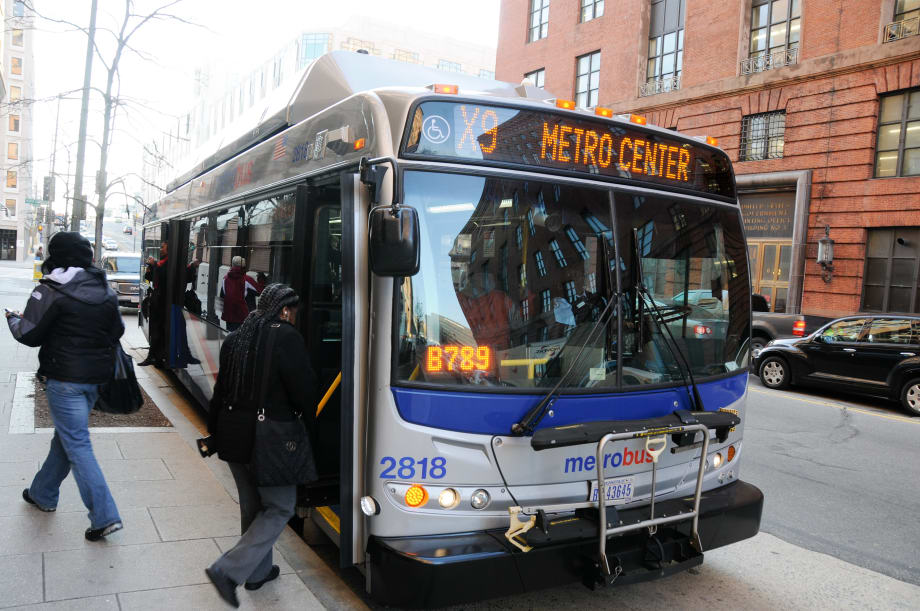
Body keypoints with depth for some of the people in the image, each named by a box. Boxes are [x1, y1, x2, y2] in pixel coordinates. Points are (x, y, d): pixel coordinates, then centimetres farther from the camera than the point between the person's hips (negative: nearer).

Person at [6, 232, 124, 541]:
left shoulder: (51, 291, -13)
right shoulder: (107, 291, 6)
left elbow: (29, 335, -8)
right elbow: (117, 332, 12)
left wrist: (13, 319, 12)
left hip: (65, 379, -7)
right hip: (96, 377, 7)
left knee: (77, 445, -2)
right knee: (64, 436, 23)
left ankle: (104, 516, -5)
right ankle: (43, 494, 41)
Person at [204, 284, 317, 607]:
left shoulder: (235, 338, 7)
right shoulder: (286, 338, -15)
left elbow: (220, 389, 12)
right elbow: (304, 391, -13)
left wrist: (214, 430, 21)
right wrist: (307, 433, 2)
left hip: (233, 433, 8)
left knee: (252, 505, 21)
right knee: (280, 508, 7)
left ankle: (257, 571, 33)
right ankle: (228, 570, -1)